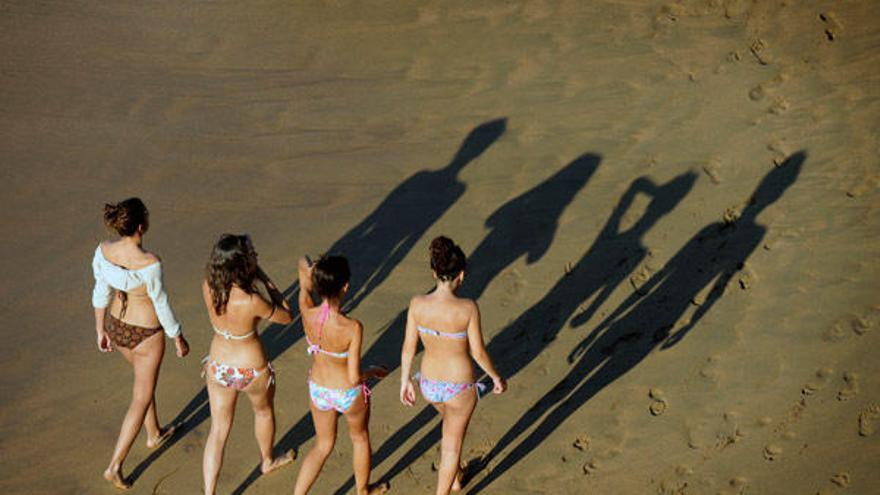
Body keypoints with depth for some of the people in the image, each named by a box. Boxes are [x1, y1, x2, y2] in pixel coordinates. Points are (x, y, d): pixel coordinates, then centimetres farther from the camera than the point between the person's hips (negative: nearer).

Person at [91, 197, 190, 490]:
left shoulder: (103, 250, -17)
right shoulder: (150, 263, -35)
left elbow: (100, 293, -3)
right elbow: (162, 307, -22)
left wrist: (101, 330, 12)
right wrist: (179, 339, -5)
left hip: (117, 326, 6)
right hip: (145, 334, -6)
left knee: (145, 377, 32)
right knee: (142, 397, 13)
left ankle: (154, 434, 52)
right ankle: (115, 465, 15)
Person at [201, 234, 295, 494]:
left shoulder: (208, 286, -20)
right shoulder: (252, 301, -35)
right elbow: (287, 317, -16)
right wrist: (265, 279, -14)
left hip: (218, 367, 3)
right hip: (251, 370, -3)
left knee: (218, 431, 18)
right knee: (264, 410, 30)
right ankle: (268, 461, 57)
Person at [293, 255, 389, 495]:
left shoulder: (308, 314, -23)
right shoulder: (352, 328, -35)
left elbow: (305, 292, 2)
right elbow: (354, 378, -26)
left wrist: (306, 274, 14)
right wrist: (374, 372, -8)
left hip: (318, 390, 3)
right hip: (349, 394, -3)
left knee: (323, 445, 27)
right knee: (360, 439, 28)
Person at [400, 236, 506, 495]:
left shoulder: (417, 304, -18)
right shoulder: (468, 308, -27)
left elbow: (408, 347, -7)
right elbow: (478, 352, -16)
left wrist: (405, 381, 9)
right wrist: (496, 377, 2)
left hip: (429, 384, 4)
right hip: (459, 387, -4)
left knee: (451, 421, 36)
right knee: (452, 444, 18)